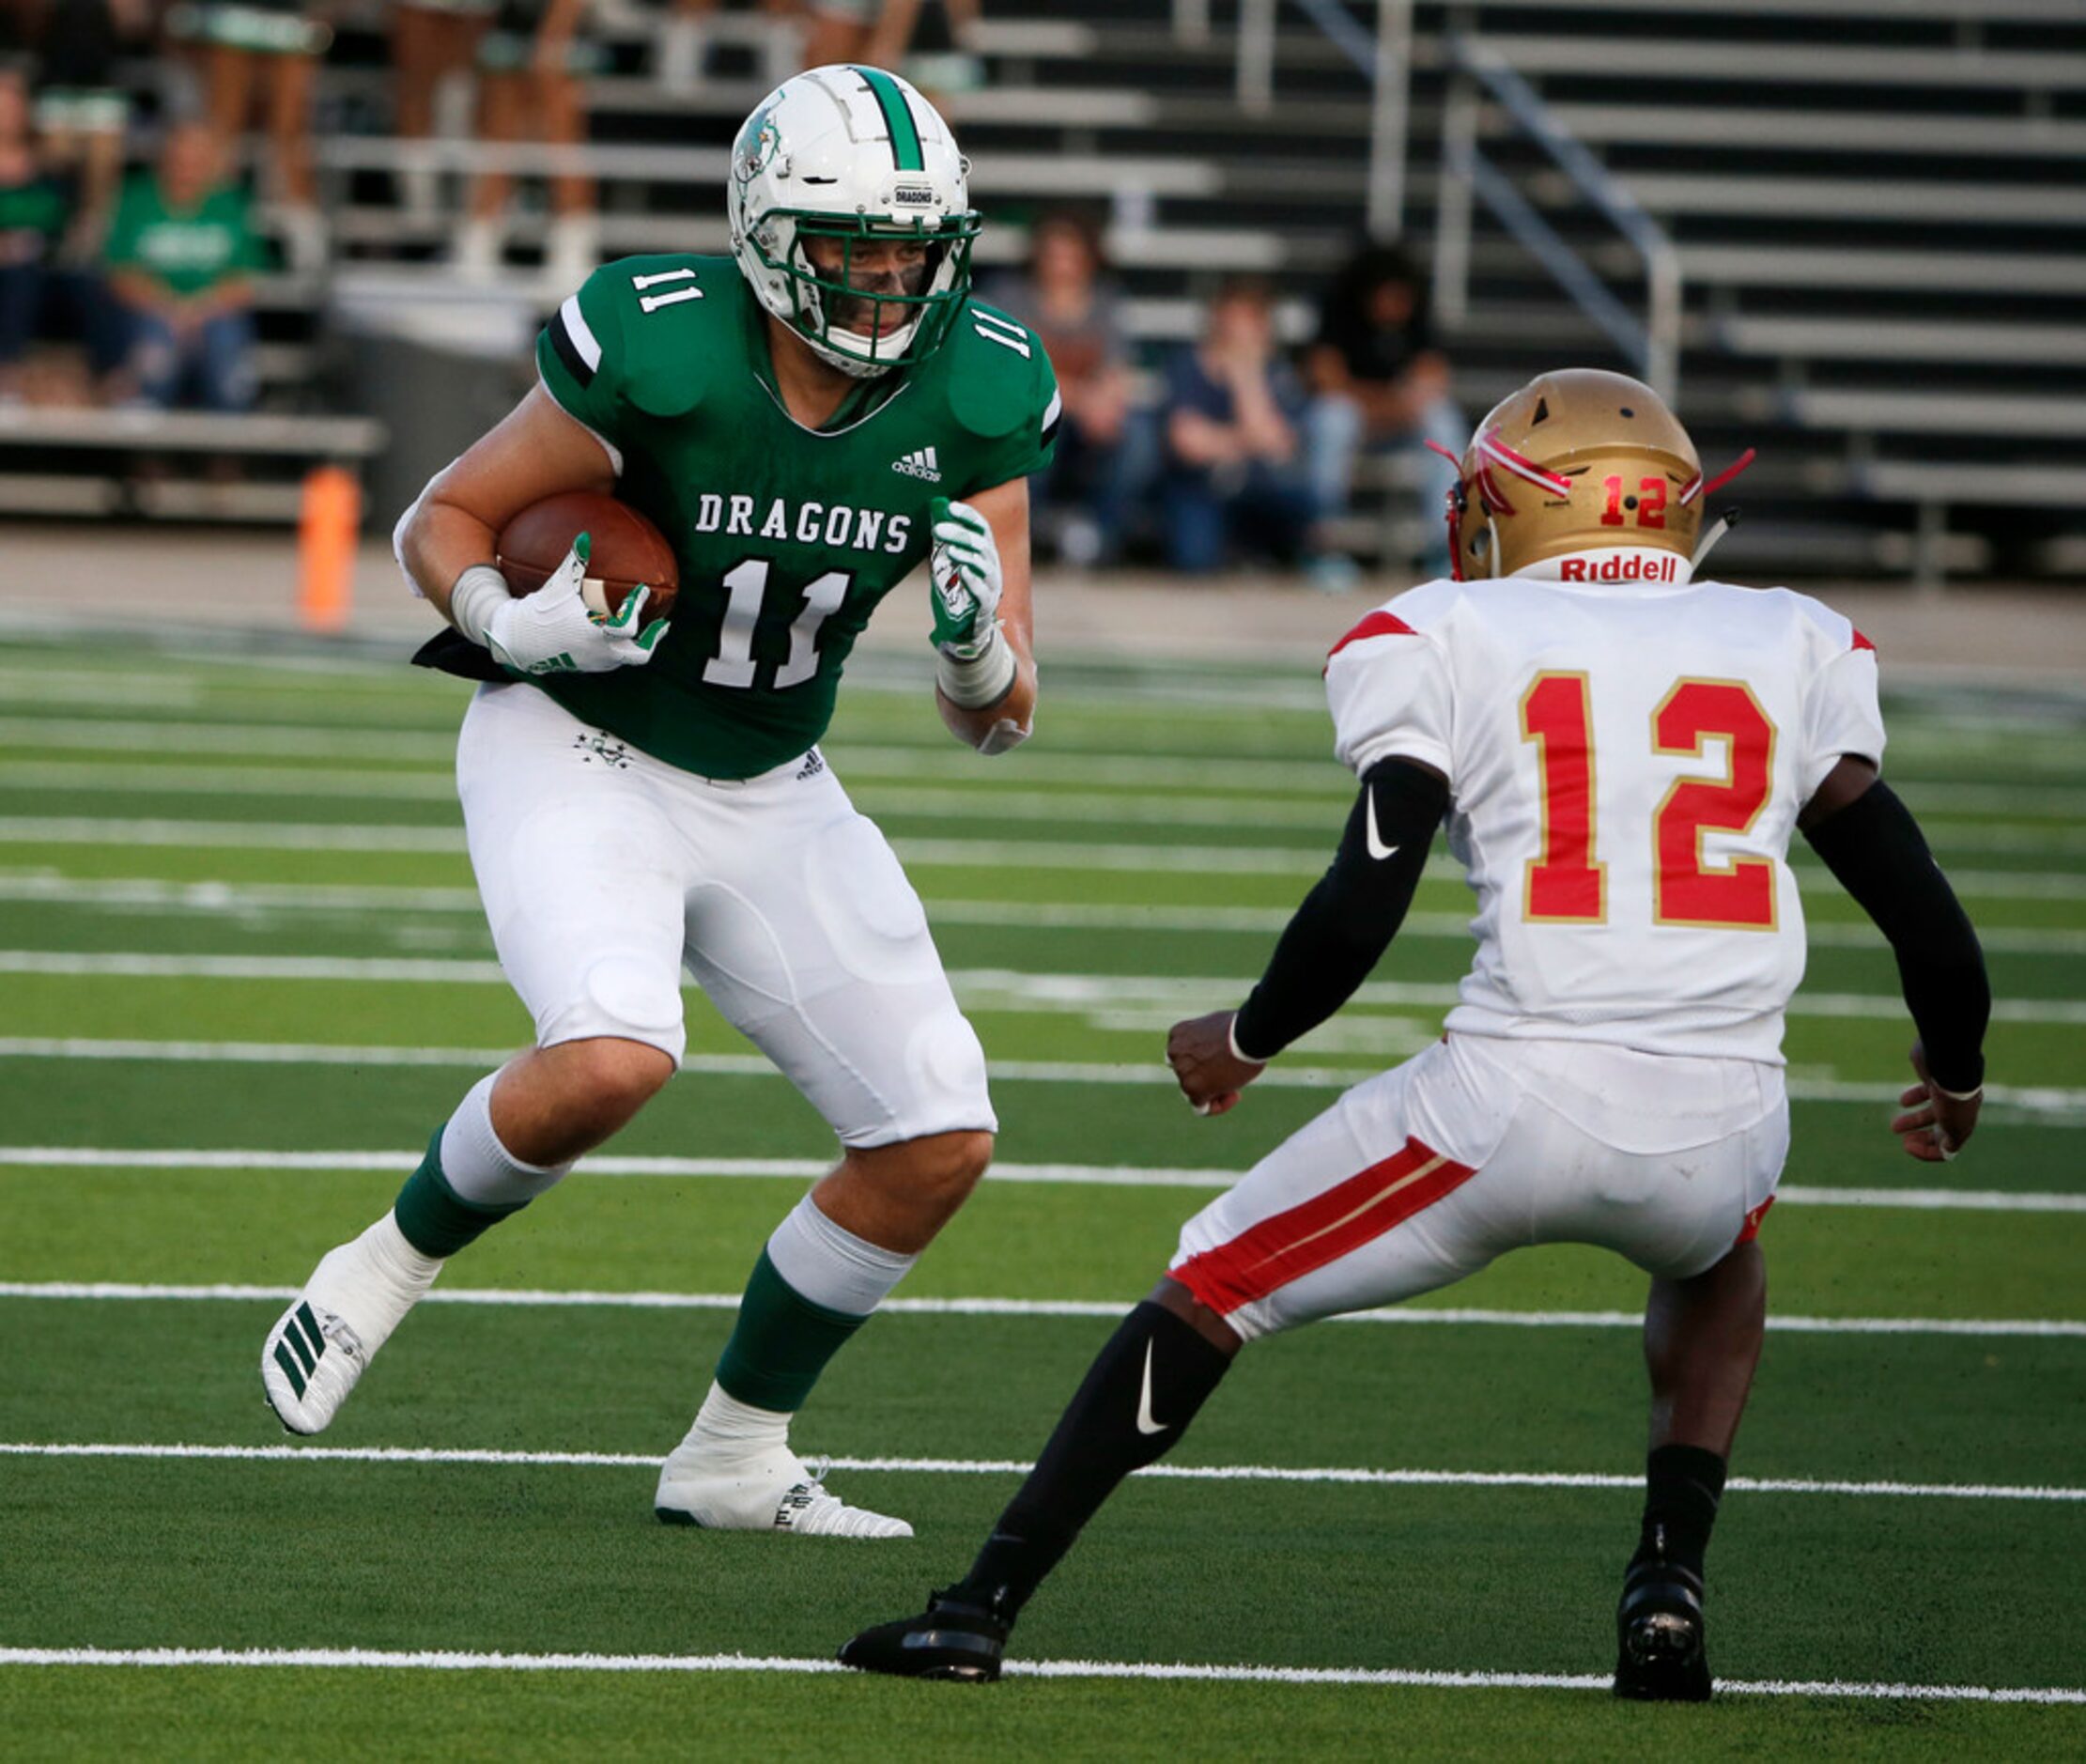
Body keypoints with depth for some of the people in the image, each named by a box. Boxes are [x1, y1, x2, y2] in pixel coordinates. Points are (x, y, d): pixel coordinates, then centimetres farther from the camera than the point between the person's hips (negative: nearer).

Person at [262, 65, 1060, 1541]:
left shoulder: (977, 396, -9)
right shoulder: (657, 352, -23)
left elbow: (994, 722, -3)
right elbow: (442, 521, -7)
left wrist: (979, 649, -26)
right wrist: (507, 621, -27)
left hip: (768, 797, 6)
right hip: (578, 755, -6)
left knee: (939, 1145, -1)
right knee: (612, 1060, -33)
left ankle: (734, 1460, 15)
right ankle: (389, 1265, -4)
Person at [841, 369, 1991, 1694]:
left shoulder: (1448, 644, 7)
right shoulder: (1794, 651, 17)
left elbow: (1360, 909, -2)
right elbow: (1926, 917, 14)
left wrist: (1244, 1041, 16)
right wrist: (1956, 1076, 34)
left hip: (1516, 1103, -3)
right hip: (1725, 1124, 3)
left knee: (1211, 1294, 17)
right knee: (1718, 1268, 39)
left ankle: (980, 1610, 12)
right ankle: (1670, 1581, 17)